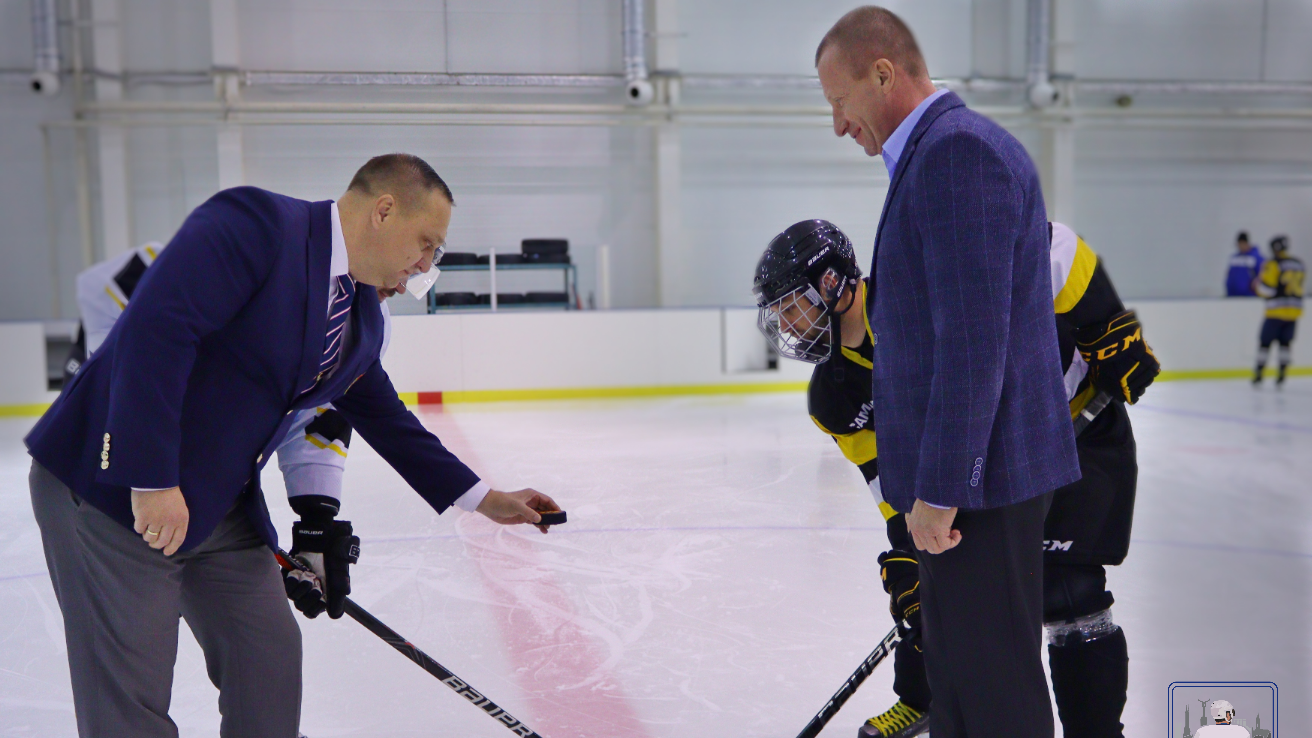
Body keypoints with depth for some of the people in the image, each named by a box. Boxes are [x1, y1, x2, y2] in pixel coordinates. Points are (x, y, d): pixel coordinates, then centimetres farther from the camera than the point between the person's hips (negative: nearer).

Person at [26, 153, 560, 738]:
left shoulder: (362, 318, 8)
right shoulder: (256, 223, -19)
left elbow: (385, 420, 18)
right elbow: (153, 327, -28)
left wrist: (482, 499, 19)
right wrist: (152, 480, -27)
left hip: (221, 508, 8)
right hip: (113, 488, -8)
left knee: (269, 657, 12)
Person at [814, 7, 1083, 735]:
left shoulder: (958, 149, -16)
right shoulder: (944, 149, 17)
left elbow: (974, 340, -23)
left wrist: (939, 490, -20)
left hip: (980, 472, -10)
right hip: (965, 467, 10)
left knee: (993, 678, 1)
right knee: (955, 661, 20)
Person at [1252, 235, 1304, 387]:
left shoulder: (1273, 264, -9)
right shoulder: (1299, 263, 12)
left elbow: (1267, 288, -13)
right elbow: (1298, 286, 20)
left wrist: (1257, 285, 7)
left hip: (1276, 311, -6)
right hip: (1294, 310, 6)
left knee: (1265, 341, 2)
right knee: (1286, 343, 11)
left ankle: (1258, 375, 4)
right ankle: (1281, 376, 8)